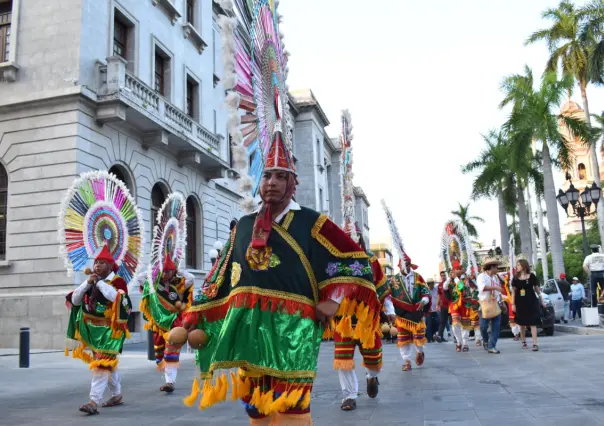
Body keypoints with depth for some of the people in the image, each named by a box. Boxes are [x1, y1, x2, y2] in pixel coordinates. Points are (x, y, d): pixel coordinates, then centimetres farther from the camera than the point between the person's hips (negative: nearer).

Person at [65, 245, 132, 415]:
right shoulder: (91, 282, 10)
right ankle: (117, 395, 31)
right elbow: (75, 300, 3)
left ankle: (94, 401, -14)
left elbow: (117, 298, -30)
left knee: (102, 363, -13)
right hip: (93, 329, 7)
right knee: (109, 363, 17)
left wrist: (99, 282, -22)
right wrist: (88, 283, -10)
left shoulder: (118, 281, -10)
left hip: (109, 330, -7)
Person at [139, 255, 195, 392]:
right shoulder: (154, 284, 1)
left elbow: (191, 278, -20)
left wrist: (178, 272, -9)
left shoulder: (179, 284, -8)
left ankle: (170, 381, -14)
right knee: (160, 353, 11)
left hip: (174, 324, -4)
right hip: (159, 325, 4)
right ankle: (169, 380, 24)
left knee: (172, 353, -12)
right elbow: (140, 277, 2)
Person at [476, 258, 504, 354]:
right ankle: (485, 341, 26)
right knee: (483, 326, -3)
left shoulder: (495, 278, 15)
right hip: (485, 304, -6)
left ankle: (491, 346, 5)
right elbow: (482, 287, -29)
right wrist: (495, 287, -33)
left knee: (496, 326, 1)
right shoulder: (482, 276, -9)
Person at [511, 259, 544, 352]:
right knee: (522, 323, 9)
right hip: (520, 303, 2)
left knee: (533, 323, -7)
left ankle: (535, 344, -9)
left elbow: (537, 289, 5)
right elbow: (514, 292, 4)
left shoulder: (531, 276, -1)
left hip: (531, 302, -2)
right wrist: (513, 304, -1)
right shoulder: (516, 278, 4)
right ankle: (523, 341, 22)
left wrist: (542, 301, 8)